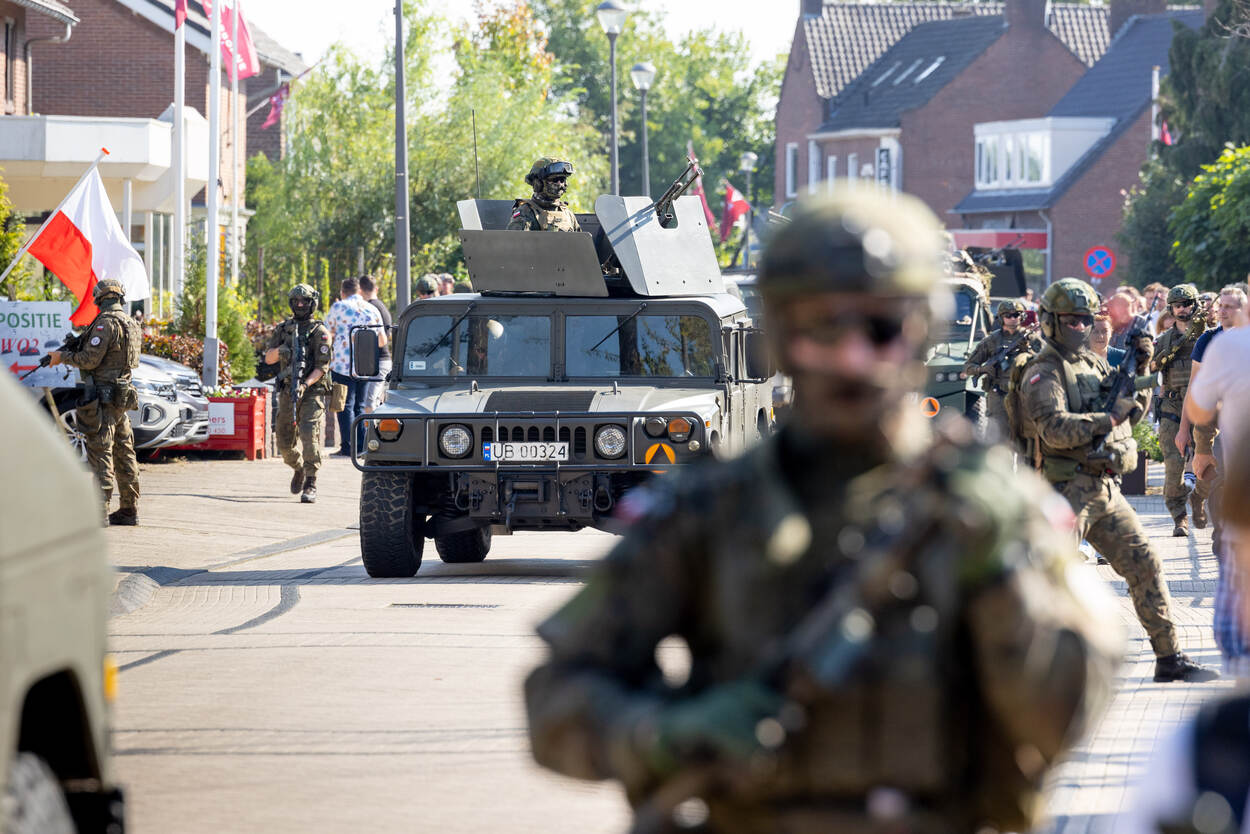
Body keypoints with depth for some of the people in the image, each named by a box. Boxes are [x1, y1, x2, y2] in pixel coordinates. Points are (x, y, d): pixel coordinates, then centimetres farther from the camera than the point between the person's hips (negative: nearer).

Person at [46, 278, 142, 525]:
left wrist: (63, 356, -3)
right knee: (123, 453, 12)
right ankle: (129, 509, 15)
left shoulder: (106, 322, -14)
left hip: (103, 396, -9)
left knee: (100, 452, -10)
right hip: (122, 396, 9)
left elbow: (90, 359, -17)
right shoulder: (131, 324, 14)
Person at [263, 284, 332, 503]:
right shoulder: (282, 329, 13)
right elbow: (268, 358, 10)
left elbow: (322, 366, -9)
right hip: (287, 391, 5)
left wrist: (306, 384, -24)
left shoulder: (320, 332, -3)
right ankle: (299, 469, 37)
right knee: (285, 442, 8)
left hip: (312, 392, -5)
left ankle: (310, 485, -19)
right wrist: (279, 351, -13)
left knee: (310, 435, -20)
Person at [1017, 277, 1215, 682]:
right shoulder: (1043, 374, -10)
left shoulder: (1092, 363, 16)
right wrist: (1110, 417, -21)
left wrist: (1139, 369, 7)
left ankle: (1169, 658, 12)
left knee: (1145, 565, 6)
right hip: (1067, 492, -8)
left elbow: (1134, 411, 23)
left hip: (1106, 492, 8)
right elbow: (1056, 429, -24)